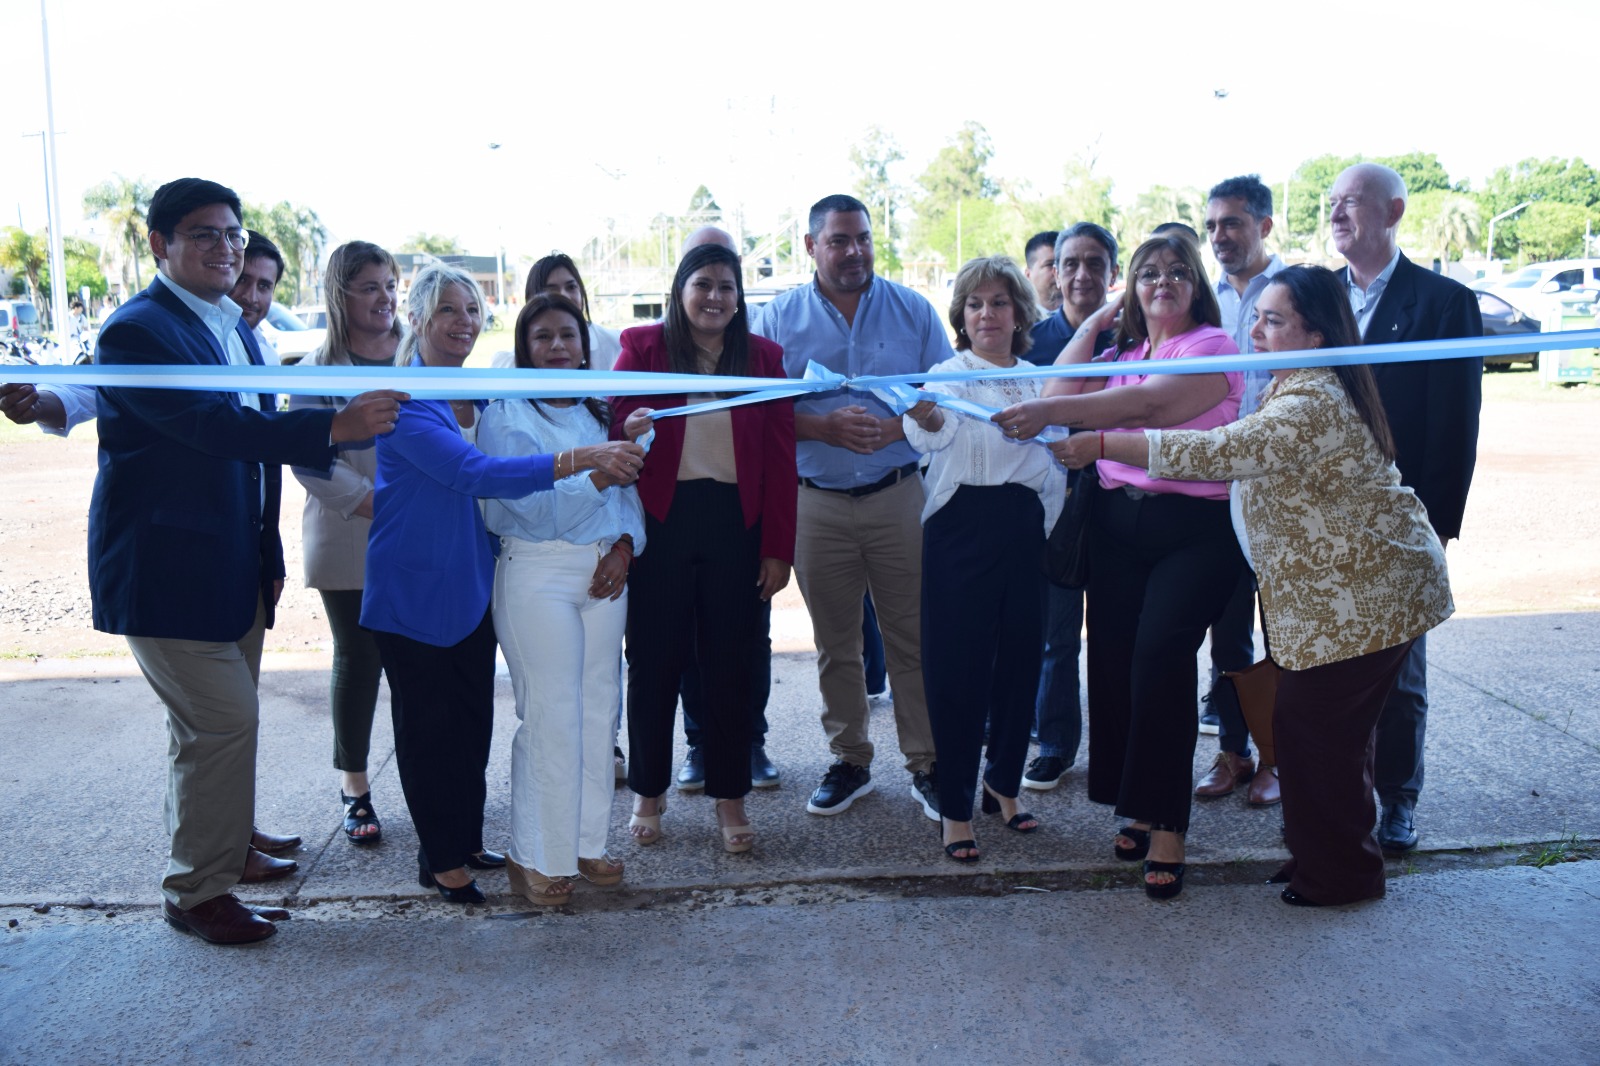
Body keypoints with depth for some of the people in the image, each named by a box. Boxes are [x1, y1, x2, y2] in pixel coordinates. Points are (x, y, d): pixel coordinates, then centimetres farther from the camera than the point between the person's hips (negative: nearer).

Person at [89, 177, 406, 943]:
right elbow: (210, 426, -30)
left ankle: (226, 848, 34)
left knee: (211, 725, 19)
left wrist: (270, 553, 17)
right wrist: (333, 427, -38)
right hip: (166, 569, -9)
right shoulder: (138, 331, -16)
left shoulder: (234, 327, 13)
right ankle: (197, 893, 11)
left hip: (232, 566, 9)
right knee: (222, 721, -6)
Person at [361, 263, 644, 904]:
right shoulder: (405, 399, -18)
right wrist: (579, 459, -36)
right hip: (415, 588, -7)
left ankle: (467, 841, 30)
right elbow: (473, 473, -30)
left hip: (471, 583, 7)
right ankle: (440, 859, 19)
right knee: (430, 725, 5)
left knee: (474, 719, 14)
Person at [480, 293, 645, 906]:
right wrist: (597, 473, -25)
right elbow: (531, 504, -14)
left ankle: (585, 842, 20)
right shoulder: (506, 415, -4)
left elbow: (628, 493, 14)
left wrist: (624, 545, -4)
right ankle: (539, 857, 9)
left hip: (604, 571, 5)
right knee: (550, 715, -4)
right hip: (537, 573, -5)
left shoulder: (601, 412, 13)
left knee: (599, 706, 7)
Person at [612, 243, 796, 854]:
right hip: (660, 522, -1)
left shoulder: (762, 357, 8)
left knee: (729, 664, 7)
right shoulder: (642, 347, 5)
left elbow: (779, 458, 5)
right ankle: (648, 793, 22)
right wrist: (630, 430, -26)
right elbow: (615, 425, 0)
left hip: (735, 524, 1)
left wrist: (778, 548, -1)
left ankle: (730, 797, 20)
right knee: (654, 660, 5)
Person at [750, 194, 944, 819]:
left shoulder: (913, 311, 5)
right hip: (817, 503, 1)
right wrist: (824, 427, -15)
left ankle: (926, 765, 15)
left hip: (901, 496, 0)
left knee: (913, 638, 3)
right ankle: (849, 762, 24)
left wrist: (897, 428, -15)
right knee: (834, 643, 11)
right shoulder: (779, 319, 4)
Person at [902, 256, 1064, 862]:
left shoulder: (1040, 380, 14)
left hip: (1026, 528, 5)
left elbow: (1056, 459, 19)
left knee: (1021, 658, 10)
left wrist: (1050, 527, 10)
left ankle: (1003, 784, 31)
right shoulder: (948, 375, -1)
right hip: (961, 524, -4)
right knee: (958, 665, -3)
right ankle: (955, 809, 8)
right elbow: (932, 435, -23)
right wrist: (924, 417, -46)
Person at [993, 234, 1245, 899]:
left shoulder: (1211, 345, -2)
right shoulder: (1121, 353, 18)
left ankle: (1166, 825, -5)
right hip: (1117, 520, 6)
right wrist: (1094, 322, 8)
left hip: (1194, 526, -5)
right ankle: (1141, 807, 16)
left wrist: (1049, 413, -27)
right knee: (1114, 661, 1)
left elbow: (1149, 403, -19)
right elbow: (1060, 395, 3)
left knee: (1161, 656, -16)